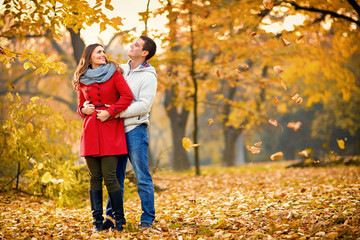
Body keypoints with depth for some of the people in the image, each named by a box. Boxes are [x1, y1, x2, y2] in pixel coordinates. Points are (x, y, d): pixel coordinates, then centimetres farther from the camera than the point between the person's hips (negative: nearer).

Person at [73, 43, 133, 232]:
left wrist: (110, 112, -11)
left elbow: (127, 96, -5)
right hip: (90, 130, 3)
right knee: (95, 177, 2)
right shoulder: (82, 80, 13)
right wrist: (83, 110, -1)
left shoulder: (114, 73, 5)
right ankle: (97, 221, 9)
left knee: (109, 176, -8)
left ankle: (119, 220, 4)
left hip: (111, 129, -3)